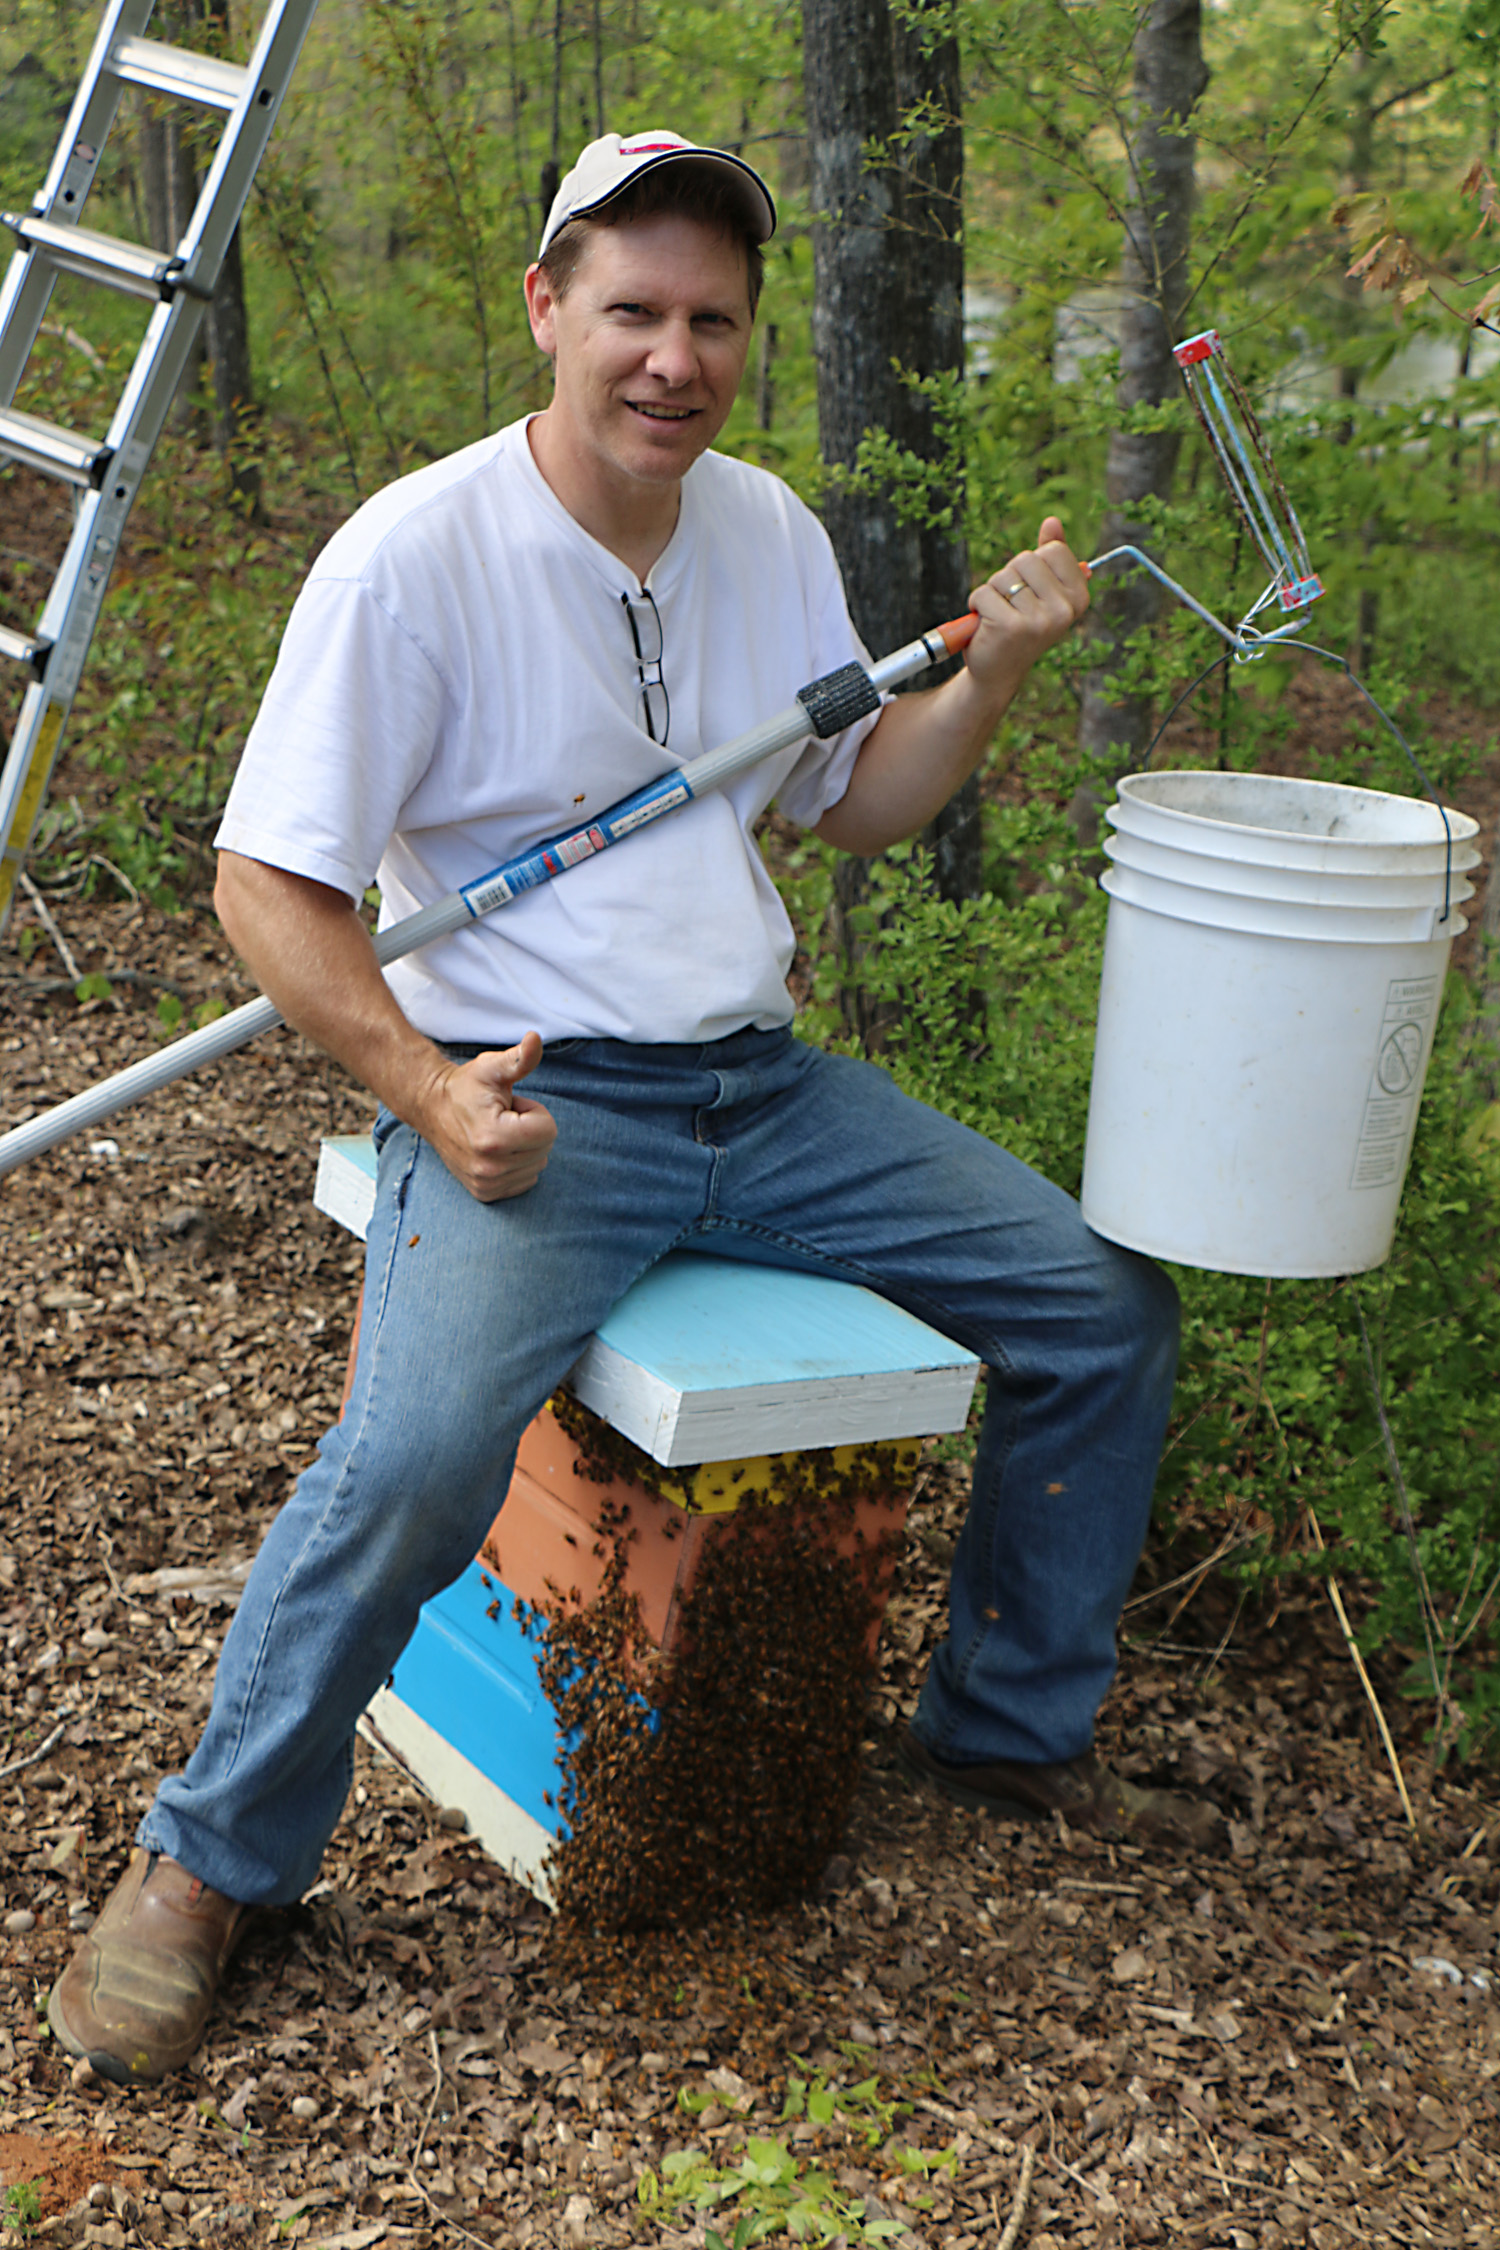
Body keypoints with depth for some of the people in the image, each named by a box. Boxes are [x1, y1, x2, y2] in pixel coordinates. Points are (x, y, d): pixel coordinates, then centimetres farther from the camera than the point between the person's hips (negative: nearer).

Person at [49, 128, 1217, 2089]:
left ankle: (1013, 1729, 25)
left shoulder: (768, 531, 9)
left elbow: (855, 805, 19)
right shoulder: (418, 554, -11)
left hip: (762, 1086, 7)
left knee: (1108, 1312, 4)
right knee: (422, 1454, -32)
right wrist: (425, 1094, -22)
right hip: (528, 1101, -6)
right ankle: (211, 1866, -7)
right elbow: (268, 881, -10)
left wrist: (990, 675, 2)